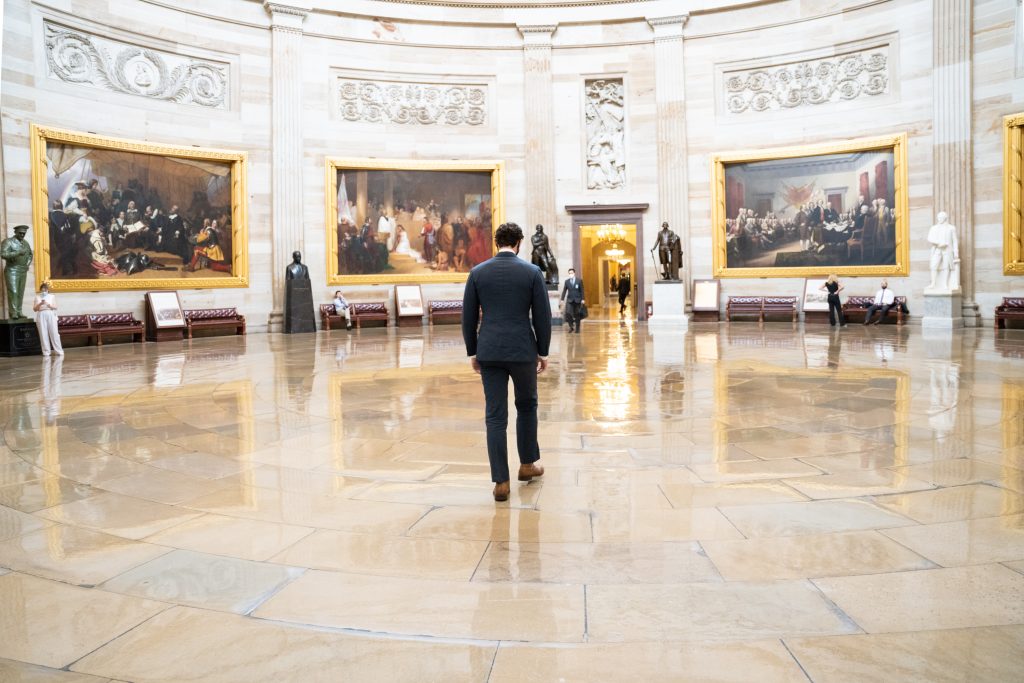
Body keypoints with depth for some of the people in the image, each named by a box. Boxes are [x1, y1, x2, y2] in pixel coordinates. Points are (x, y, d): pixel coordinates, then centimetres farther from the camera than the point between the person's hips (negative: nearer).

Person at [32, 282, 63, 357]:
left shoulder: (52, 296, 9)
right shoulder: (37, 297, 9)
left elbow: (55, 307, 0)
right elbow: (34, 309, 3)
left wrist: (48, 304, -17)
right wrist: (40, 304, -13)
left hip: (51, 315, -1)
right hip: (41, 316, 1)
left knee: (54, 333, -3)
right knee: (43, 334, -1)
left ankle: (59, 351, 1)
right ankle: (46, 352, 4)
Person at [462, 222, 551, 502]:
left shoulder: (477, 272, 3)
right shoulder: (532, 272, -2)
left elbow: (468, 317, 5)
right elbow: (542, 316, -2)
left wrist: (472, 352, 13)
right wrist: (543, 352, 8)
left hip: (489, 351, 1)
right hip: (523, 350, -1)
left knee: (495, 416, 3)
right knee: (527, 406, 21)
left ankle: (501, 482, 3)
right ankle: (527, 464, 31)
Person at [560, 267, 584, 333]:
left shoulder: (579, 281, -1)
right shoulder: (567, 281, 3)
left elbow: (582, 290, 1)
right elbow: (564, 291, 5)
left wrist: (582, 299, -5)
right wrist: (562, 299, 1)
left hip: (577, 300, -1)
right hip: (569, 300, 1)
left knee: (577, 314, 4)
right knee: (568, 313, -14)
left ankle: (577, 328, 16)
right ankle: (571, 326, 3)